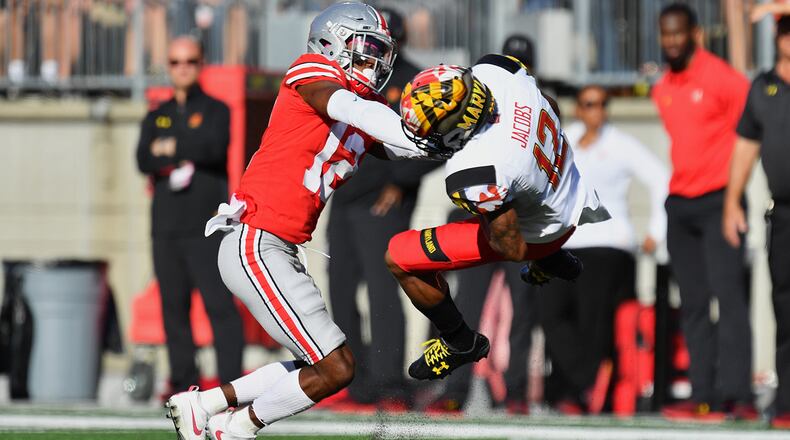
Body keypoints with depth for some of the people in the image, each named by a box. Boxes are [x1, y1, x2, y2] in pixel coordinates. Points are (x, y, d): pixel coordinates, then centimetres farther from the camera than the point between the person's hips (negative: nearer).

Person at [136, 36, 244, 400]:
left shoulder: (215, 111, 7)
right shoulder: (157, 118, 18)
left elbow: (214, 147, -14)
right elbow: (144, 161, 1)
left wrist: (171, 148, -8)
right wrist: (181, 161, -15)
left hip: (205, 225, -5)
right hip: (165, 226, 5)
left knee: (219, 303, -12)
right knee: (173, 305, 4)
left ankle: (231, 380, -13)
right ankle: (183, 382, 10)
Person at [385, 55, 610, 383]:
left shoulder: (473, 176, -45)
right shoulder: (492, 71, -25)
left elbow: (513, 249, -29)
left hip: (539, 234, -7)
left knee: (399, 259, -1)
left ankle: (461, 344, 21)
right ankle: (555, 263, 62)